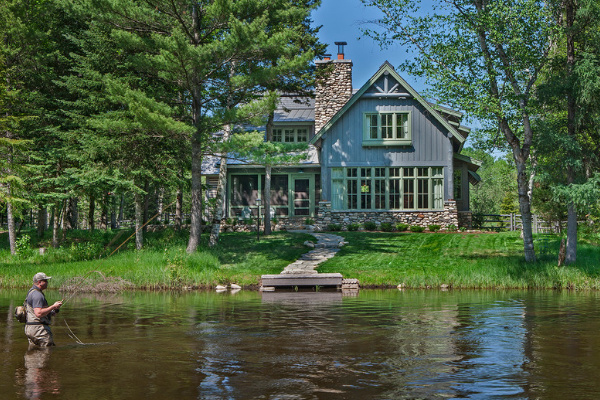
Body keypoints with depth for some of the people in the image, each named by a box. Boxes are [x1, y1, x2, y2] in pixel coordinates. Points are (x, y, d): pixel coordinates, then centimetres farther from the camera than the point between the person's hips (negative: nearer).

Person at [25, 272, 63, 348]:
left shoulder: (32, 292, 19)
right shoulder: (37, 295, -17)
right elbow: (38, 313, -26)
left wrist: (53, 311, 13)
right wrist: (53, 307, -18)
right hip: (38, 329, -11)